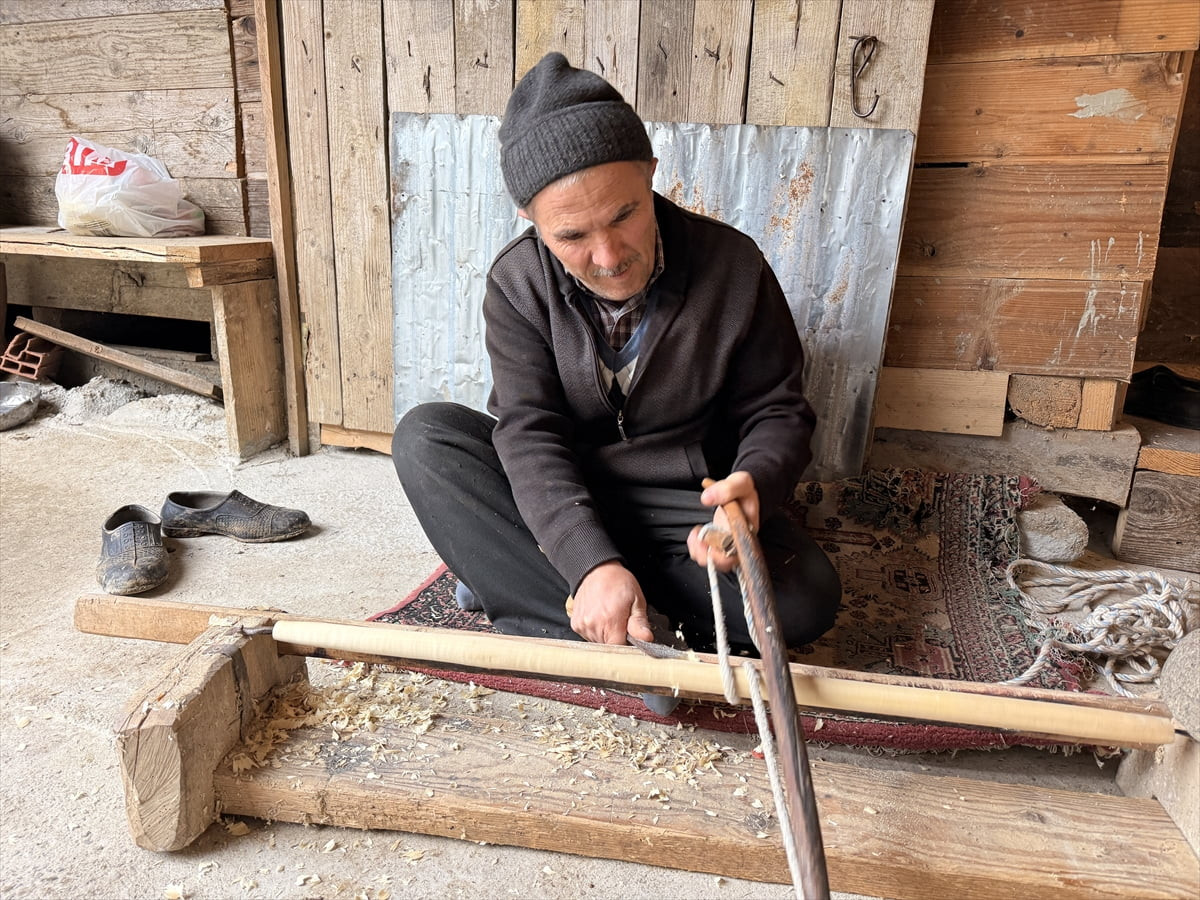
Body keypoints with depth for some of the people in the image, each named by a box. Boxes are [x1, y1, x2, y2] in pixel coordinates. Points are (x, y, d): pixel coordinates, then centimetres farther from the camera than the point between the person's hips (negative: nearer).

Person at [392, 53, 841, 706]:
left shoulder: (733, 267, -13)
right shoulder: (517, 285, -11)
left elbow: (777, 410, -6)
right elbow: (530, 435, -20)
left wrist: (754, 482, -30)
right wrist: (591, 562, -36)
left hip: (684, 503, 0)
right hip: (556, 498, 1)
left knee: (805, 600, -26)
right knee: (423, 436, -22)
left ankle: (508, 566, -19)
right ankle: (591, 639, -28)